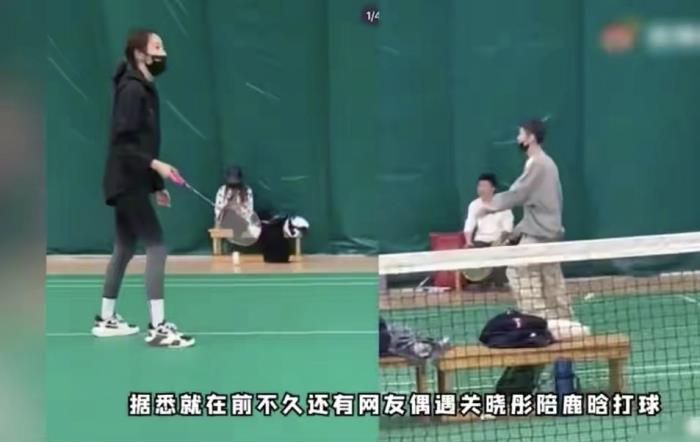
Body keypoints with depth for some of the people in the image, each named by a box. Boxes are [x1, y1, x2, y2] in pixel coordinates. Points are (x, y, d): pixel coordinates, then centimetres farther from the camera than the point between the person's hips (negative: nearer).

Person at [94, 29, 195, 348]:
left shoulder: (144, 89, 14)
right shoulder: (131, 89, -15)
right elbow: (122, 142, -21)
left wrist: (156, 185, 18)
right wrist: (155, 164, -29)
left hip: (130, 183, 10)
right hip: (127, 183, -10)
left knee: (125, 249, 15)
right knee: (156, 246, -12)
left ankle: (106, 319, 26)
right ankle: (157, 328, -12)